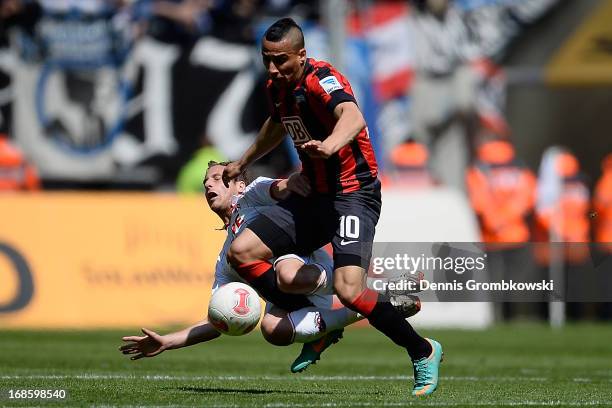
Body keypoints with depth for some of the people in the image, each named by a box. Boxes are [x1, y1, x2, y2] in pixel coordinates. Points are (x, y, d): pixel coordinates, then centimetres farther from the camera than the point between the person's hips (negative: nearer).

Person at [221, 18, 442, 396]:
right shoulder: (278, 87, 6)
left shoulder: (321, 79, -20)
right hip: (312, 195, 9)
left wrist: (329, 145, -63)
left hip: (353, 193, -9)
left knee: (348, 289, -25)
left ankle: (424, 353, -5)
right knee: (241, 252, -3)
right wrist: (243, 162, 43)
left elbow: (352, 117, -43)